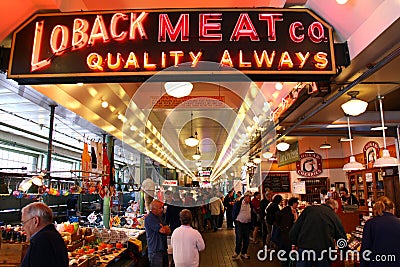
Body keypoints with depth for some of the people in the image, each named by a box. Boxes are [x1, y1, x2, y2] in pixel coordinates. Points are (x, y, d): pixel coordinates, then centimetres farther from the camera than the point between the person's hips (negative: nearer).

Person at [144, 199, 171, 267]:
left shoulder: (159, 217, 13)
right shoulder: (149, 218, -15)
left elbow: (169, 231, 9)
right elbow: (162, 230, -21)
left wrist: (164, 228, -11)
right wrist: (166, 228, 1)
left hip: (163, 248, 8)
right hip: (155, 251, -8)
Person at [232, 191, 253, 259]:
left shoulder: (250, 204, 7)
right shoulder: (238, 203, -7)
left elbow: (252, 213, 16)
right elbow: (234, 213, -1)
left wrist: (251, 222, 9)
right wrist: (236, 220, -1)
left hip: (247, 224, 5)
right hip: (239, 223, -4)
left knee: (246, 240, 8)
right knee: (239, 239, -3)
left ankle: (244, 253, 21)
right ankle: (236, 252, 15)